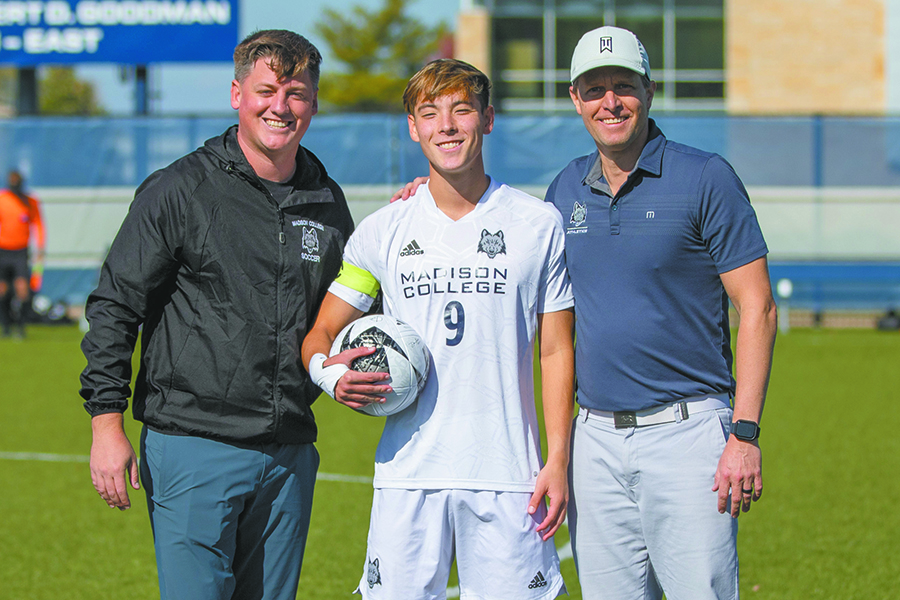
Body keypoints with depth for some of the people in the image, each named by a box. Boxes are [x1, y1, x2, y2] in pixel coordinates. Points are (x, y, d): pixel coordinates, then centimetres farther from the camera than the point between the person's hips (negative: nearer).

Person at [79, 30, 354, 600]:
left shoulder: (327, 201, 11)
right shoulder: (179, 191, -5)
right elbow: (115, 307, -4)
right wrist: (108, 423, -9)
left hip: (290, 455, 5)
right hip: (193, 445, -5)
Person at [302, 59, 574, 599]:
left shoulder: (540, 224, 4)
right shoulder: (382, 232, 7)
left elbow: (557, 350, 6)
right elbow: (321, 334, 13)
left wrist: (558, 460, -2)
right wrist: (332, 374, -11)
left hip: (507, 474, -1)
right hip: (408, 472, 1)